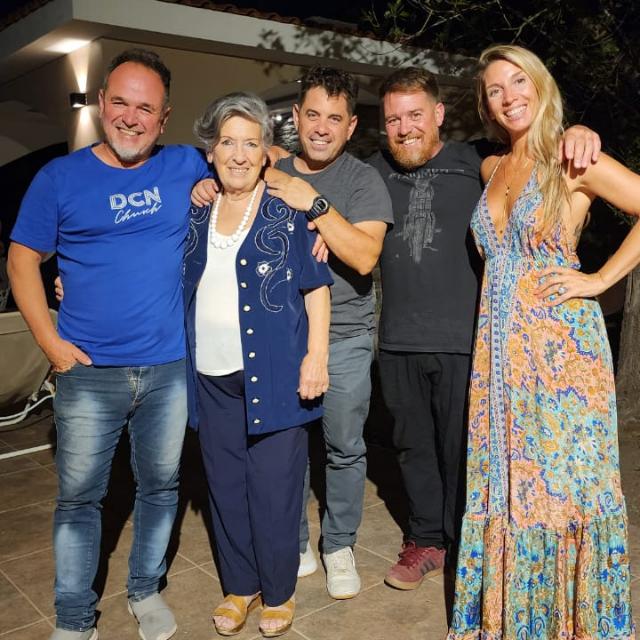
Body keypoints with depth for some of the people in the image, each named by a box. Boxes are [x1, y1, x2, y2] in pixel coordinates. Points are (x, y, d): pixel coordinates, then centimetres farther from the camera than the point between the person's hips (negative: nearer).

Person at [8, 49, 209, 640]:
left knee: (162, 486, 14)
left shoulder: (187, 167, 3)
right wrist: (51, 342, -6)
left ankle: (146, 591, 36)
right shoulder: (60, 177, -1)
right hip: (89, 371, -1)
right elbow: (22, 260, 3)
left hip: (171, 368, 2)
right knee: (79, 497, 6)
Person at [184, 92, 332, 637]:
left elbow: (316, 288, -2)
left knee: (274, 489, 3)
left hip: (273, 375, -4)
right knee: (226, 487, 13)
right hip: (213, 377, 4)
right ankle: (239, 586, 32)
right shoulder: (197, 214, 10)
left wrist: (316, 356, -10)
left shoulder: (288, 211, -2)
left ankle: (279, 593, 24)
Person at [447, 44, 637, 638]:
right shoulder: (490, 168, 13)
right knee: (504, 478, 11)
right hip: (500, 344, 6)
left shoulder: (572, 161, -5)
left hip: (560, 339, -5)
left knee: (563, 474, 3)